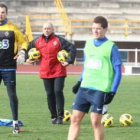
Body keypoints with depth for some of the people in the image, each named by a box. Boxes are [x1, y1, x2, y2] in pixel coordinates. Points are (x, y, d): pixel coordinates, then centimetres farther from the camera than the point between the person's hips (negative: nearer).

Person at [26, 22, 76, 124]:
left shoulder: (59, 40, -7)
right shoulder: (38, 41, 6)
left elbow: (72, 48, -8)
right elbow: (28, 48, 22)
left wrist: (69, 61, -15)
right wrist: (27, 58, 10)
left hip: (58, 72, -4)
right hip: (45, 72, 4)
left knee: (58, 91, -12)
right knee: (50, 94, 6)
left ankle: (60, 116, -6)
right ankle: (54, 116, 13)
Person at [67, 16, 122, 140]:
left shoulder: (111, 47, -5)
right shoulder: (88, 44, 11)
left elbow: (118, 72, -5)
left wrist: (112, 92, -11)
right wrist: (80, 81, 16)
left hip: (100, 90, -6)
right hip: (84, 88, 6)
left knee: (95, 121, -6)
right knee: (75, 118, 1)